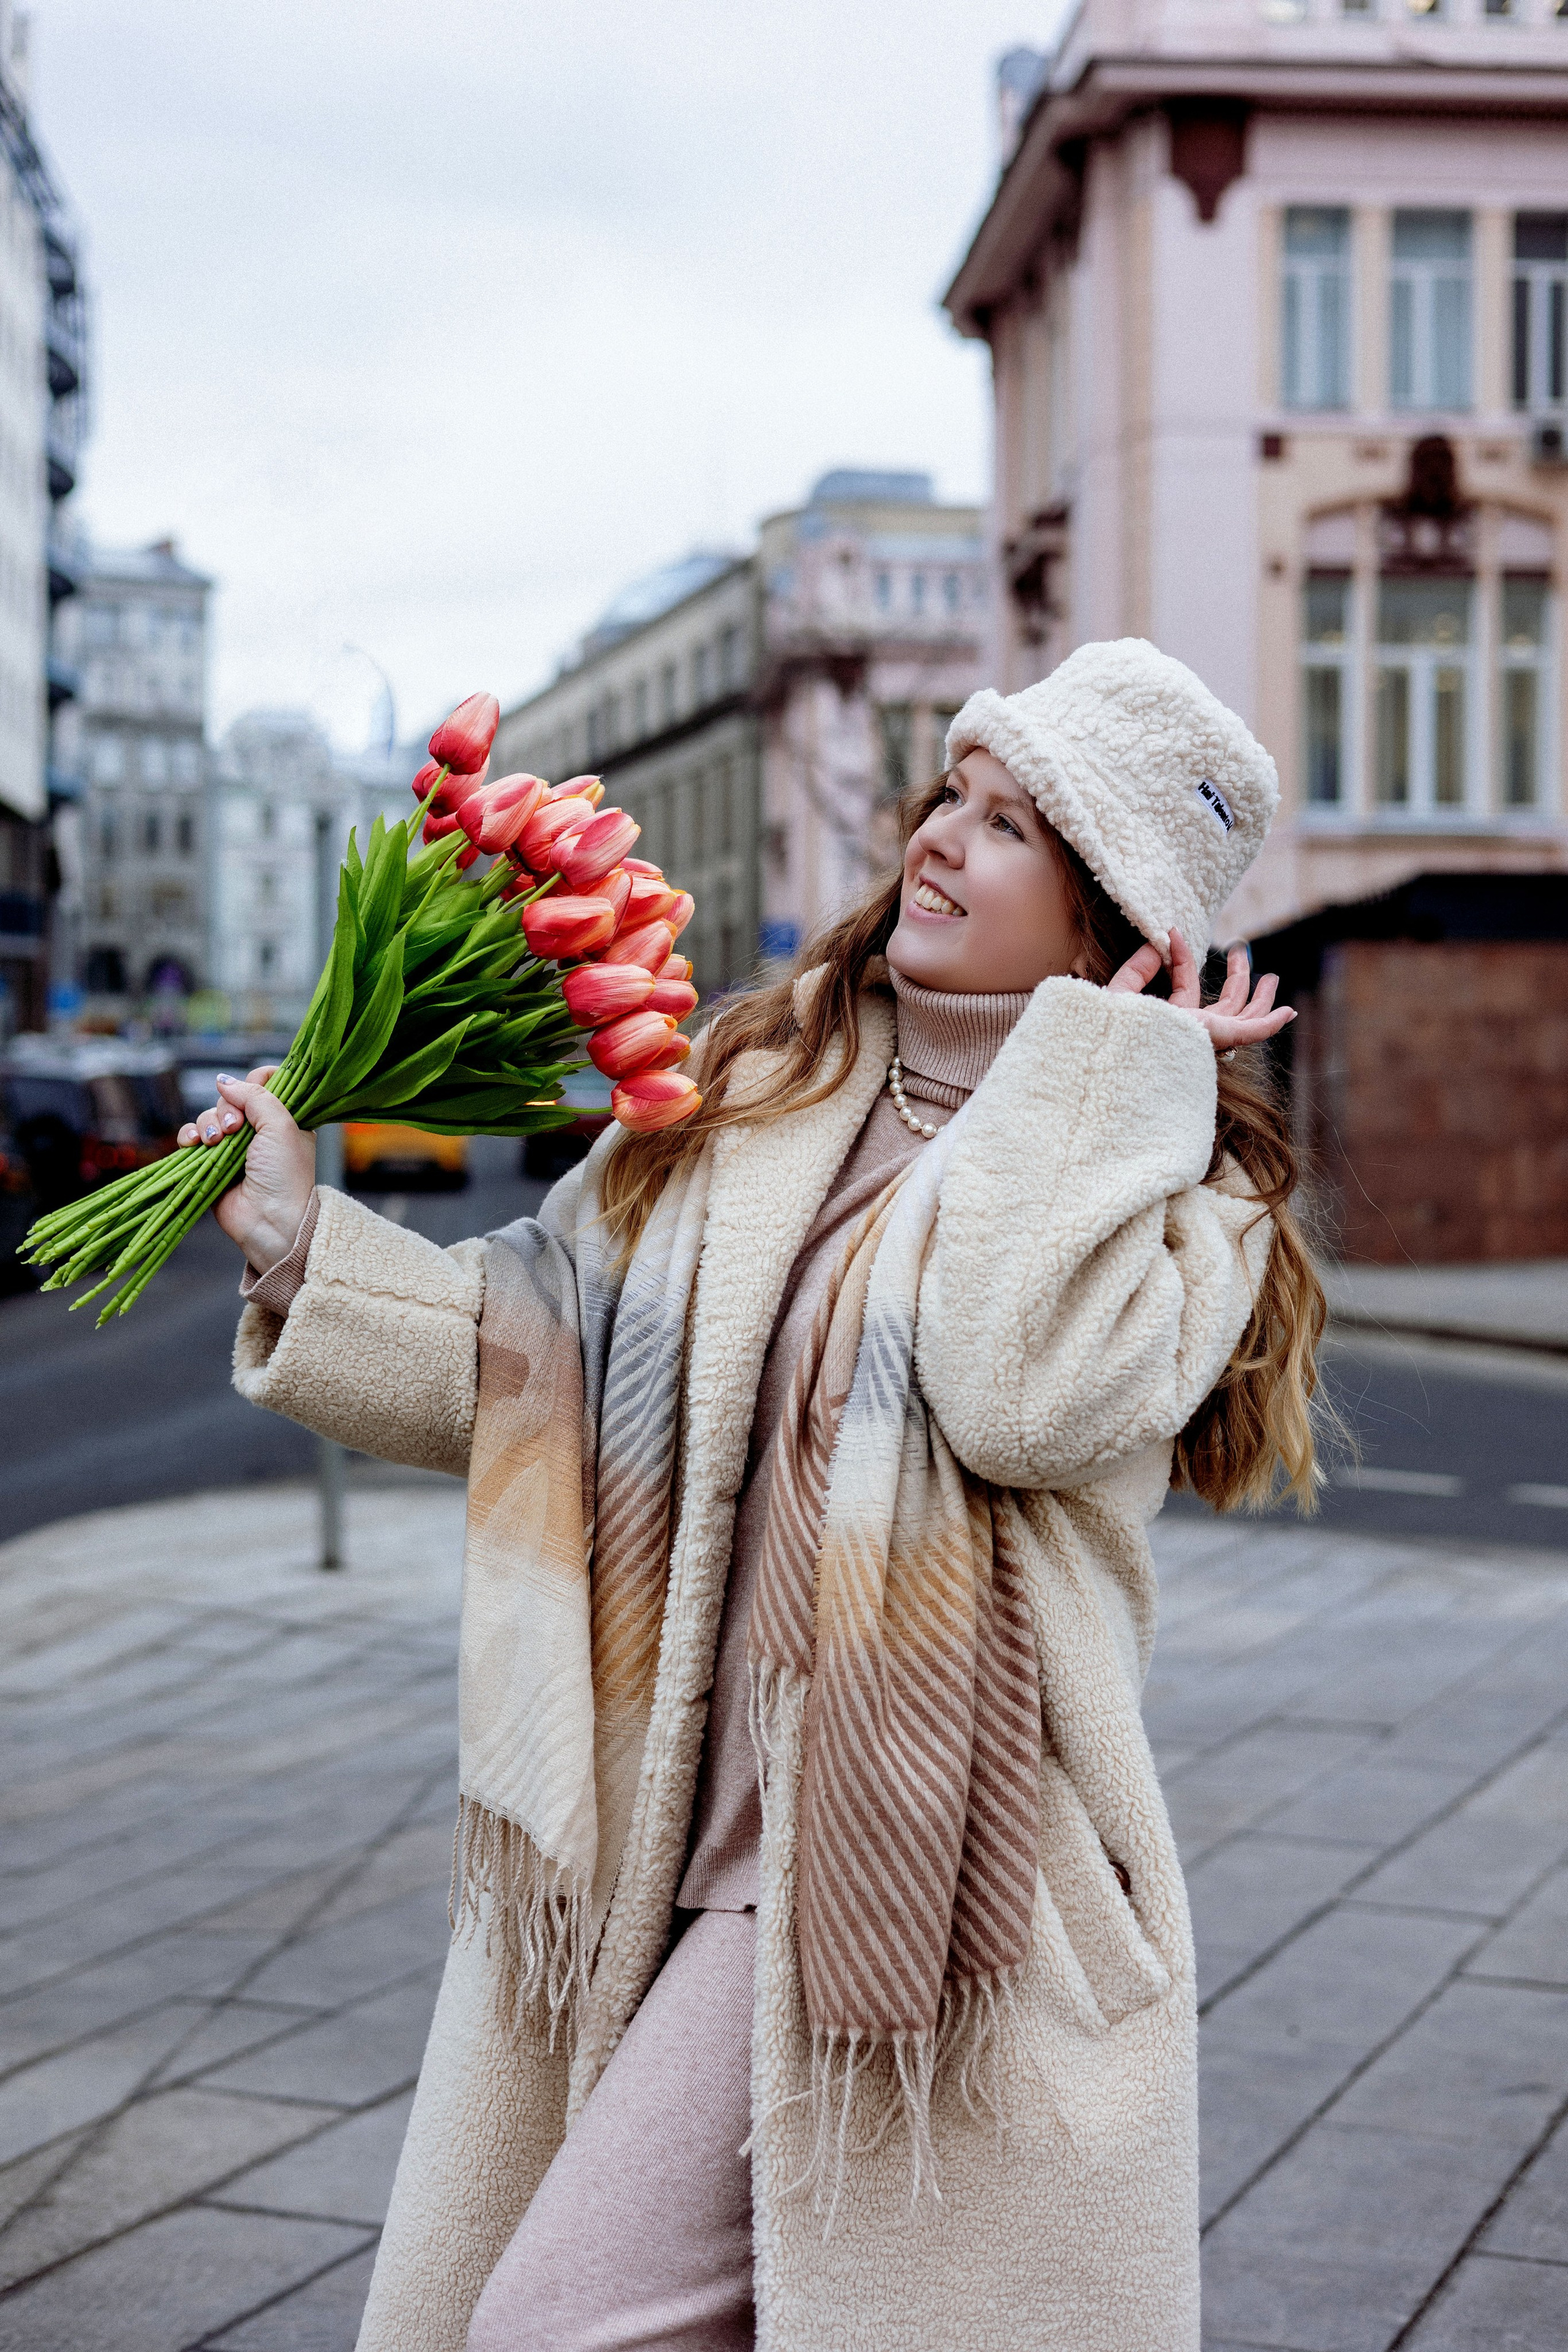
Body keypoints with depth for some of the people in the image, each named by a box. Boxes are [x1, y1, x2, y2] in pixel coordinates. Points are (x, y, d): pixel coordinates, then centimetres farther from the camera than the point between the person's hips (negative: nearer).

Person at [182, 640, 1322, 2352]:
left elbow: (1034, 1392, -24)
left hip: (881, 1851, -6)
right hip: (661, 1826, 6)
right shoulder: (756, 1085, 12)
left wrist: (1099, 1071, -13)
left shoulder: (1173, 1176, -2)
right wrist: (307, 1249, 6)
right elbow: (557, 1347, 14)